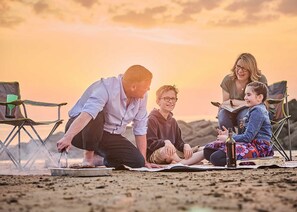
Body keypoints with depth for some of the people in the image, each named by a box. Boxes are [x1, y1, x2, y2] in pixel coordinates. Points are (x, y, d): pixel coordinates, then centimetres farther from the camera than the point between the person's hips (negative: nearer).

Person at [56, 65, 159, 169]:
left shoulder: (142, 97, -6)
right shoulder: (106, 89, -28)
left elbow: (140, 129, 1)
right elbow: (86, 114, -45)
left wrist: (143, 161, -1)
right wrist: (68, 137, -58)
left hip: (109, 136, 7)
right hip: (81, 131, -6)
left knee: (137, 161, -14)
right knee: (97, 115, -39)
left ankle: (97, 158, 12)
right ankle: (88, 156, -18)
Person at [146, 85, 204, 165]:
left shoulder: (172, 121, 17)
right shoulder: (152, 119, -8)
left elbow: (178, 142, 11)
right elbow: (150, 143, -18)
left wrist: (185, 145, -12)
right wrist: (165, 142, -36)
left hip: (173, 154, 7)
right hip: (154, 154, -7)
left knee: (202, 153, -8)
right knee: (166, 151, -43)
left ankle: (180, 163, -32)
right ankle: (181, 162, -18)